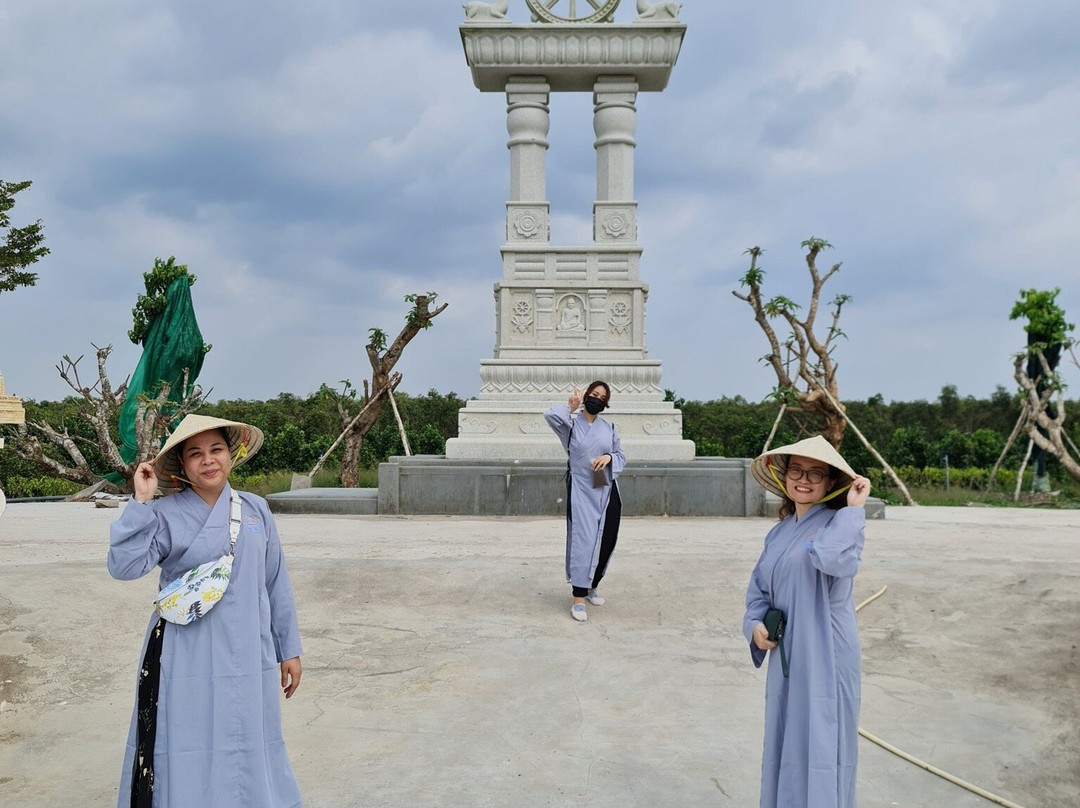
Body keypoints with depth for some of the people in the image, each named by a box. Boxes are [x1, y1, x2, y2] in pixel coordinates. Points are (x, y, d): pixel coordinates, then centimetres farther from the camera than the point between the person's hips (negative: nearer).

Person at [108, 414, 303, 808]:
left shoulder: (255, 509, 4)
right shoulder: (165, 516, -4)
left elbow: (276, 584, 8)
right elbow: (124, 566, -19)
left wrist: (289, 649, 10)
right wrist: (141, 501, -19)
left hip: (247, 657, 3)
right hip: (188, 661, -2)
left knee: (250, 754, 12)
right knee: (188, 758, 5)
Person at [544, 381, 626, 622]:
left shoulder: (610, 428, 10)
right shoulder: (571, 424, 0)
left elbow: (622, 457, 13)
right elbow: (550, 415, -19)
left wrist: (609, 457, -9)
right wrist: (570, 407, -3)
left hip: (607, 492, 4)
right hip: (581, 491, -4)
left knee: (606, 541, 8)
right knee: (583, 540, -11)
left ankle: (592, 586, 30)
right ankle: (578, 599, -8)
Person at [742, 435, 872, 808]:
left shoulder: (839, 524, -12)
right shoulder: (779, 532, 11)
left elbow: (835, 560, -36)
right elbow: (759, 586, 16)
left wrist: (853, 509, -26)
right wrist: (755, 624, -2)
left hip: (824, 658, -7)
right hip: (786, 656, 7)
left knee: (817, 746, -1)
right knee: (782, 745, 17)